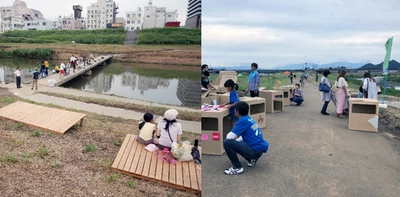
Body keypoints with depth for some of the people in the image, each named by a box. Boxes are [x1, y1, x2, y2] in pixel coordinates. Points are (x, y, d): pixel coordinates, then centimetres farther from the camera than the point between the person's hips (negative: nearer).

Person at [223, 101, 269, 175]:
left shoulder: (243, 120, -16)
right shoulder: (249, 119, 12)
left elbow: (229, 136, -17)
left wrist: (235, 138, 6)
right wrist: (236, 138, 9)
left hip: (256, 151, -10)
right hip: (260, 148, 10)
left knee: (227, 143, -15)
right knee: (236, 142, 28)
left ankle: (237, 168, -6)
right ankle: (252, 159, 21)